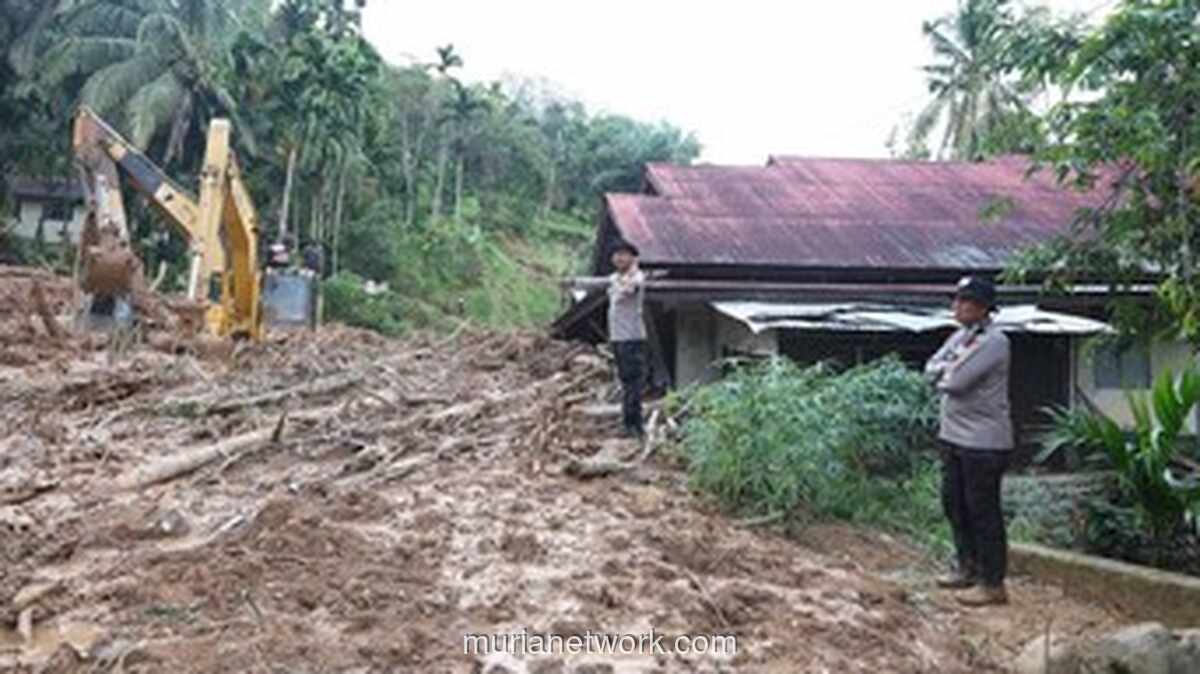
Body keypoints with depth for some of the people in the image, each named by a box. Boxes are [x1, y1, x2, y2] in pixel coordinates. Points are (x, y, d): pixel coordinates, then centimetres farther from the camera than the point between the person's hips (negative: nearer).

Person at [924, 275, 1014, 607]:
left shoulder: (993, 342, -17)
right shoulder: (961, 335, 12)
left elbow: (955, 381, -24)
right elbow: (931, 368, 8)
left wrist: (943, 374, -2)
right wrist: (952, 368, -11)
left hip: (984, 442, -9)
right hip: (953, 436, 9)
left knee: (984, 512, -2)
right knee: (954, 504, 18)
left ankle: (993, 584, 9)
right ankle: (968, 568, 33)